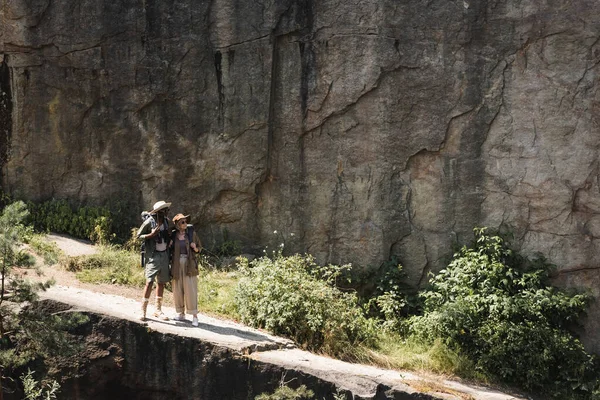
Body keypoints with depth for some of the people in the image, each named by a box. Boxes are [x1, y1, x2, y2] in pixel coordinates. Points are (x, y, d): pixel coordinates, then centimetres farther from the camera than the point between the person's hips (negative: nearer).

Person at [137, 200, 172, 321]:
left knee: (161, 282, 10)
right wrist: (152, 234, -19)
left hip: (164, 255, 6)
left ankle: (158, 310, 19)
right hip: (153, 255, -6)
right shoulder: (149, 222, -11)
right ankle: (143, 310, -5)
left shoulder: (166, 221, 5)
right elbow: (139, 235, -5)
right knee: (150, 282, -12)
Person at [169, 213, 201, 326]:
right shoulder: (173, 235, 3)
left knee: (191, 290, -6)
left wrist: (195, 248, -12)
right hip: (177, 265, 2)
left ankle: (194, 316, -4)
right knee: (178, 290, 7)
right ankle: (181, 314, 19)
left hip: (189, 265, -2)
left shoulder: (192, 233, 1)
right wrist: (169, 245, -6)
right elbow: (170, 250, 15)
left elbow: (199, 248, 9)